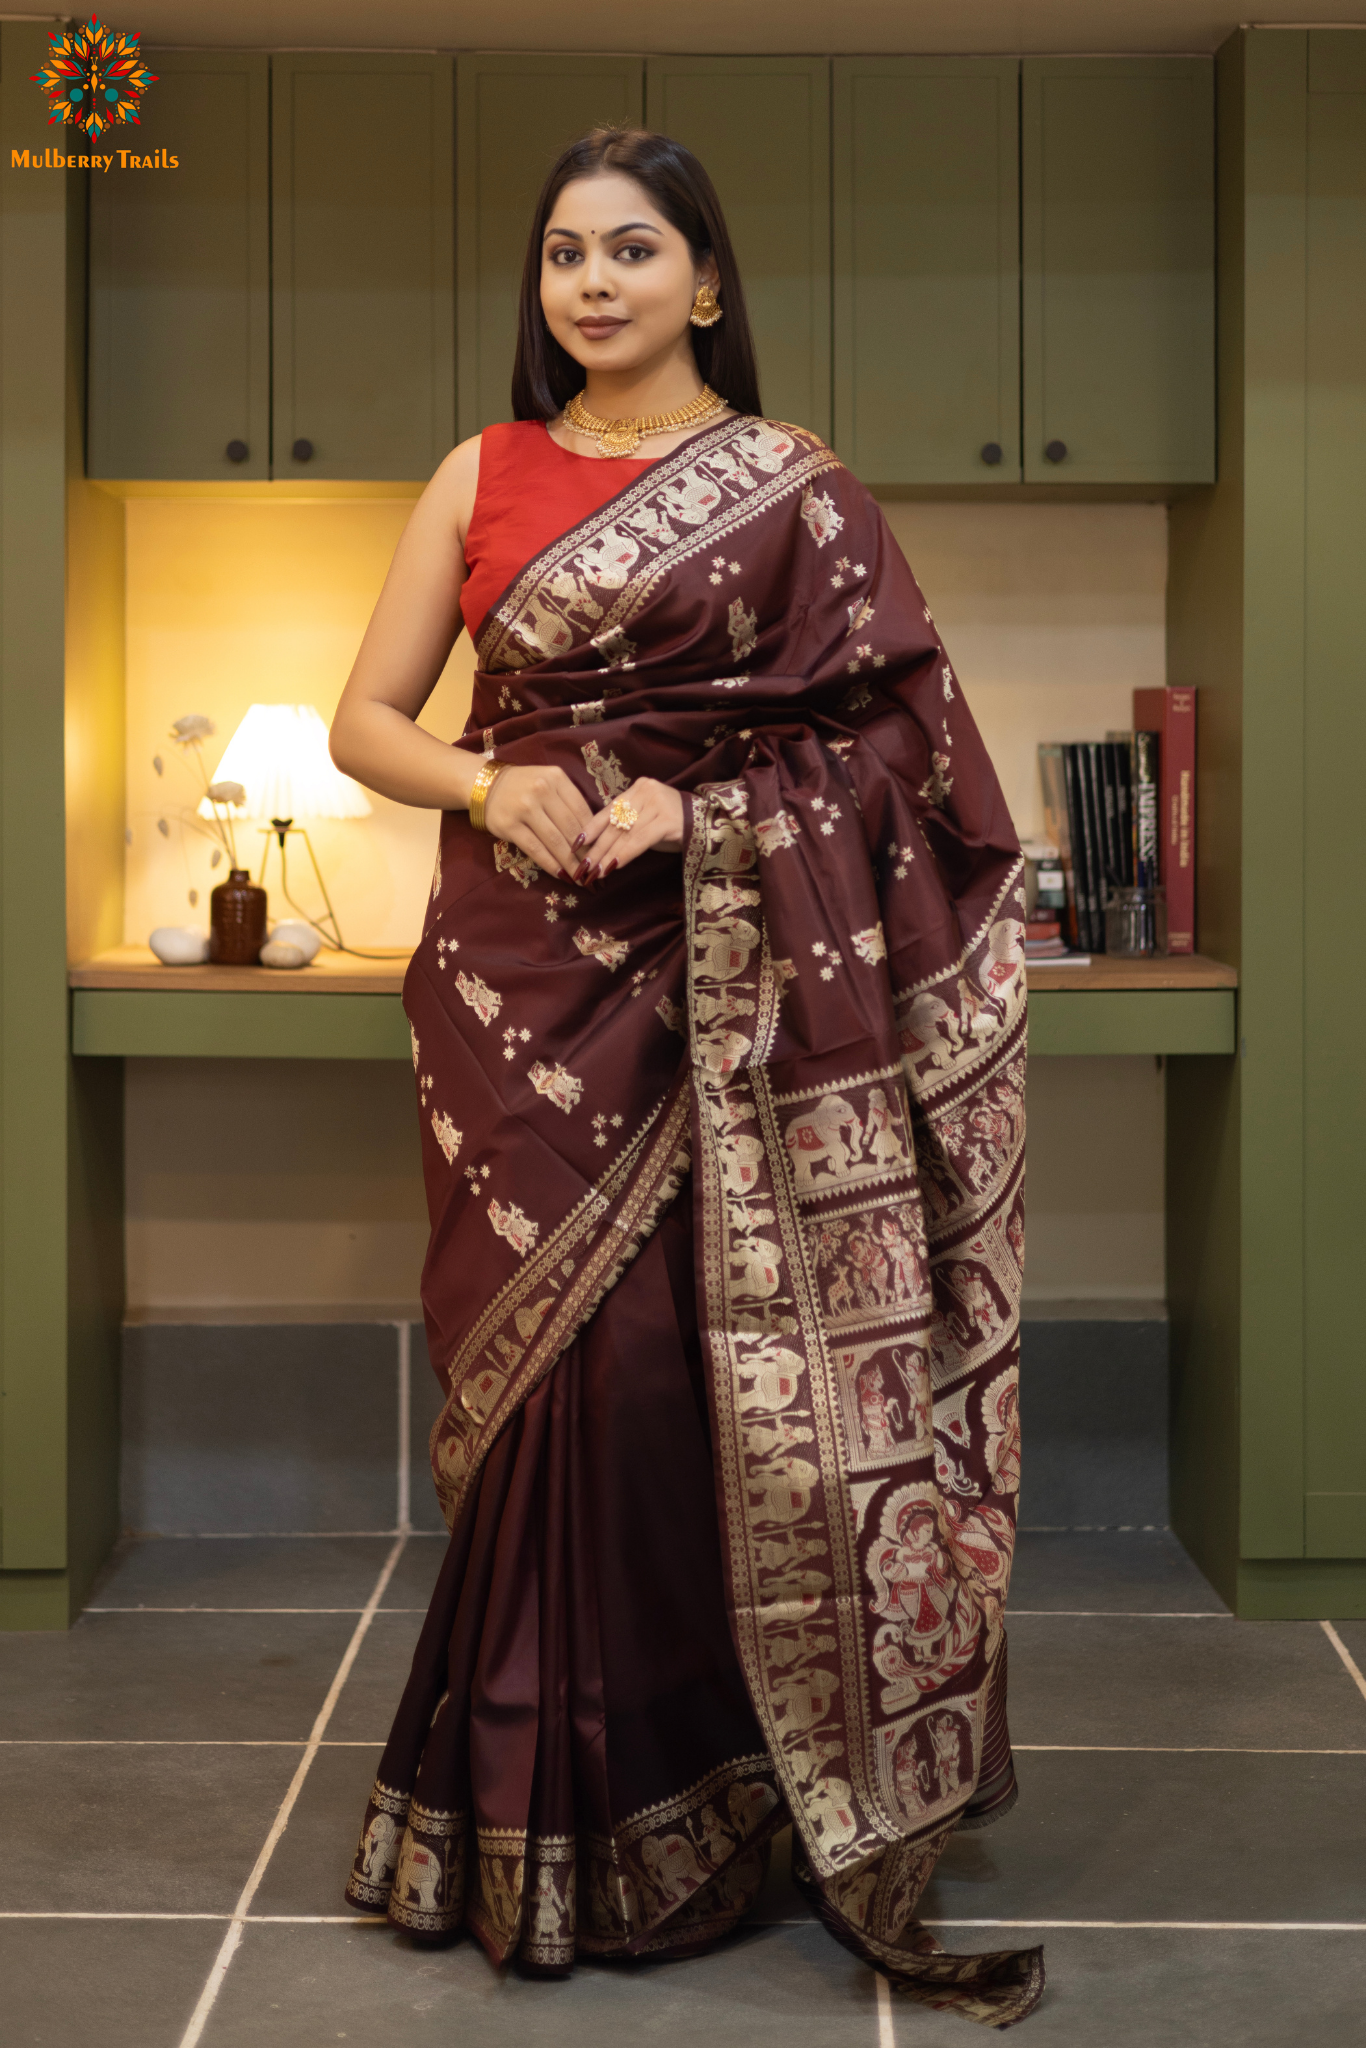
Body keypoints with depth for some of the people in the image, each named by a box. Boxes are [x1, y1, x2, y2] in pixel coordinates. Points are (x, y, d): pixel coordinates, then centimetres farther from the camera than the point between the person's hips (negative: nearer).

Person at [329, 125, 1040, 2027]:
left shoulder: (792, 486, 5)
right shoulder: (482, 479, 12)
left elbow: (887, 737, 1)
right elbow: (365, 720, 10)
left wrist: (696, 810, -13)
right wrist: (491, 788, -10)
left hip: (717, 983, -2)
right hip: (524, 976, 2)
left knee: (703, 1358, -6)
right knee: (549, 1359, 1)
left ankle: (707, 1783, 8)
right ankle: (558, 1814, 14)